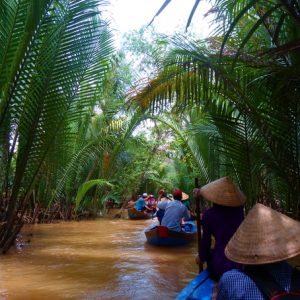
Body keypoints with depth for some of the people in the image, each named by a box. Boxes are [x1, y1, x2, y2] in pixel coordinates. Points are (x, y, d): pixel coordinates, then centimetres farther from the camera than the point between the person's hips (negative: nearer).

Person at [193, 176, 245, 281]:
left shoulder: (209, 214, -9)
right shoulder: (239, 209, 0)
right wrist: (202, 192, 24)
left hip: (221, 266, -3)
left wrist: (201, 258, 19)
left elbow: (205, 241, 0)